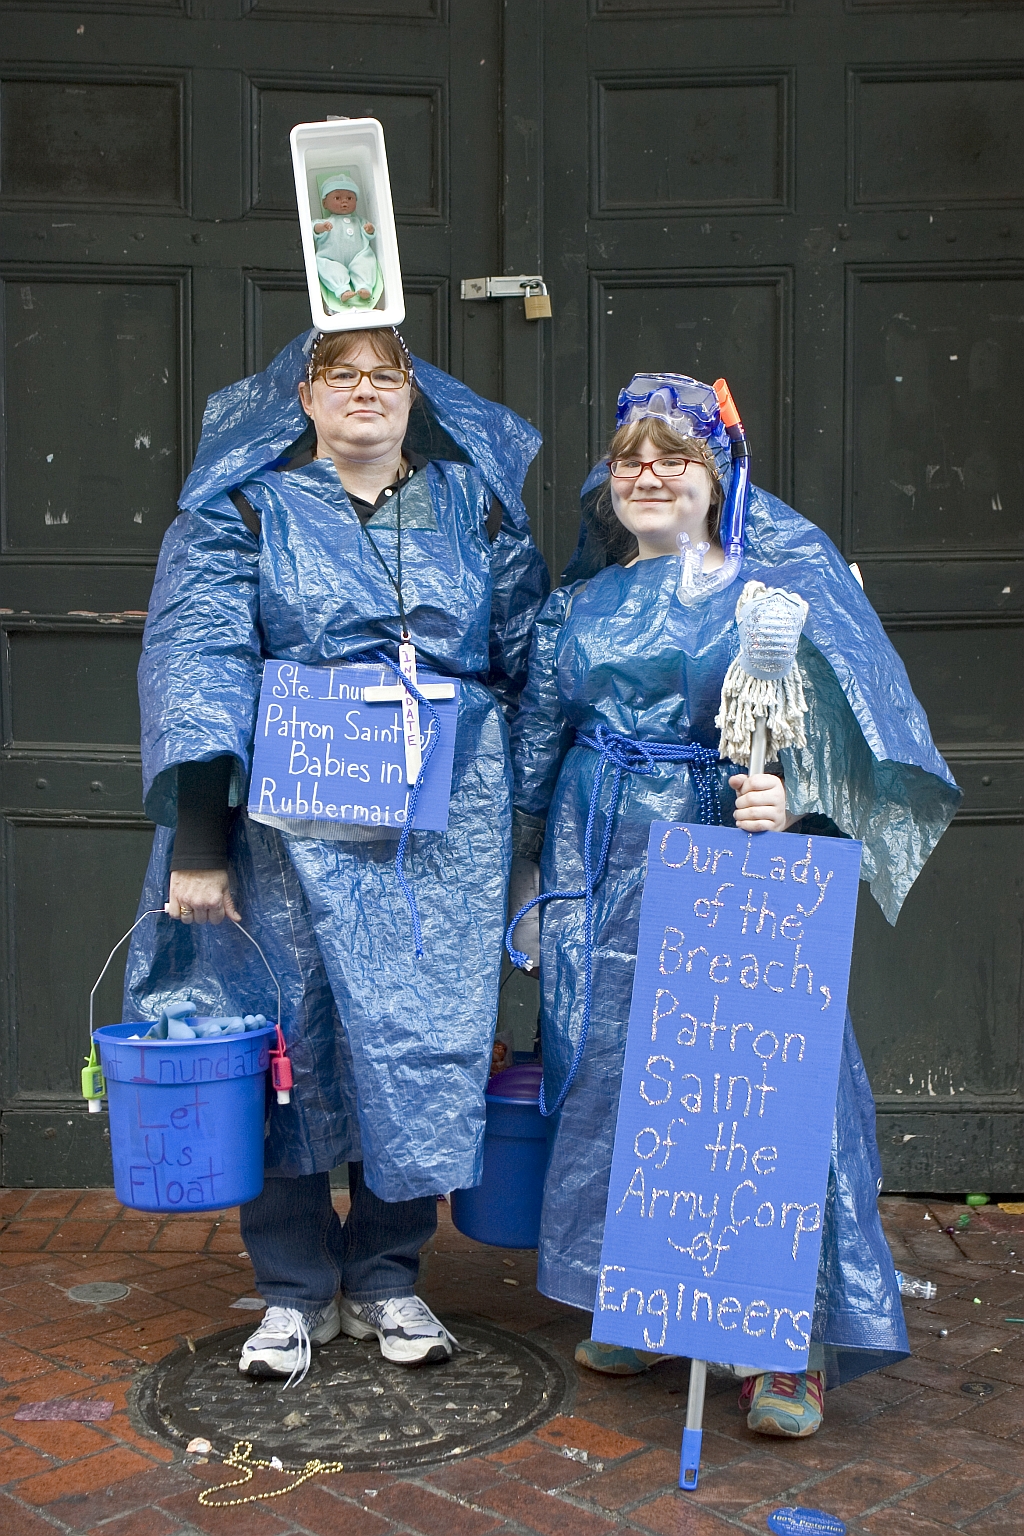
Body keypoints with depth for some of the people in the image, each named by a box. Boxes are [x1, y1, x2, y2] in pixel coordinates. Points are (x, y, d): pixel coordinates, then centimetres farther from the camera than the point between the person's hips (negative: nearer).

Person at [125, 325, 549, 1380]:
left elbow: (531, 656, 14)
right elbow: (194, 662, -7)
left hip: (443, 832, 2)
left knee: (425, 1045, 4)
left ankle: (385, 1280, 23)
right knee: (289, 1044, 3)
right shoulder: (243, 509, 3)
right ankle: (293, 1292, 20)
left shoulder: (475, 504, 12)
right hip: (291, 829, -2)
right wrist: (196, 838, -17)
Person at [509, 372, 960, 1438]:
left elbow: (835, 725, -5)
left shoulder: (780, 585, 2)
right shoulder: (578, 608, 14)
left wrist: (788, 799, -25)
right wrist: (527, 892, 17)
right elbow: (534, 751, 18)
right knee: (611, 1077, 6)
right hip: (604, 870, 4)